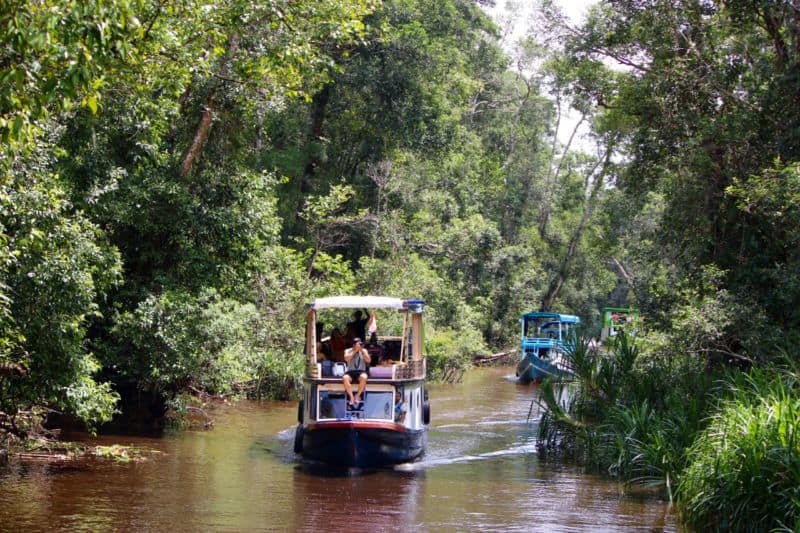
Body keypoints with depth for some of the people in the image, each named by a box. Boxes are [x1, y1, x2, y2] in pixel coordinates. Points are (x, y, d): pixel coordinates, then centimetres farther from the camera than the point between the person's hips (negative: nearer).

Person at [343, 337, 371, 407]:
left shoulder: (364, 351, 13)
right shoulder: (348, 351, 9)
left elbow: (368, 360, 0)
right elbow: (346, 359, -11)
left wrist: (362, 351, -4)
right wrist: (355, 351, -8)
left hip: (361, 371, 0)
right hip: (350, 372, 0)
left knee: (364, 377, -37)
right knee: (345, 378, -35)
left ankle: (358, 395, -20)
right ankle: (351, 397, -28)